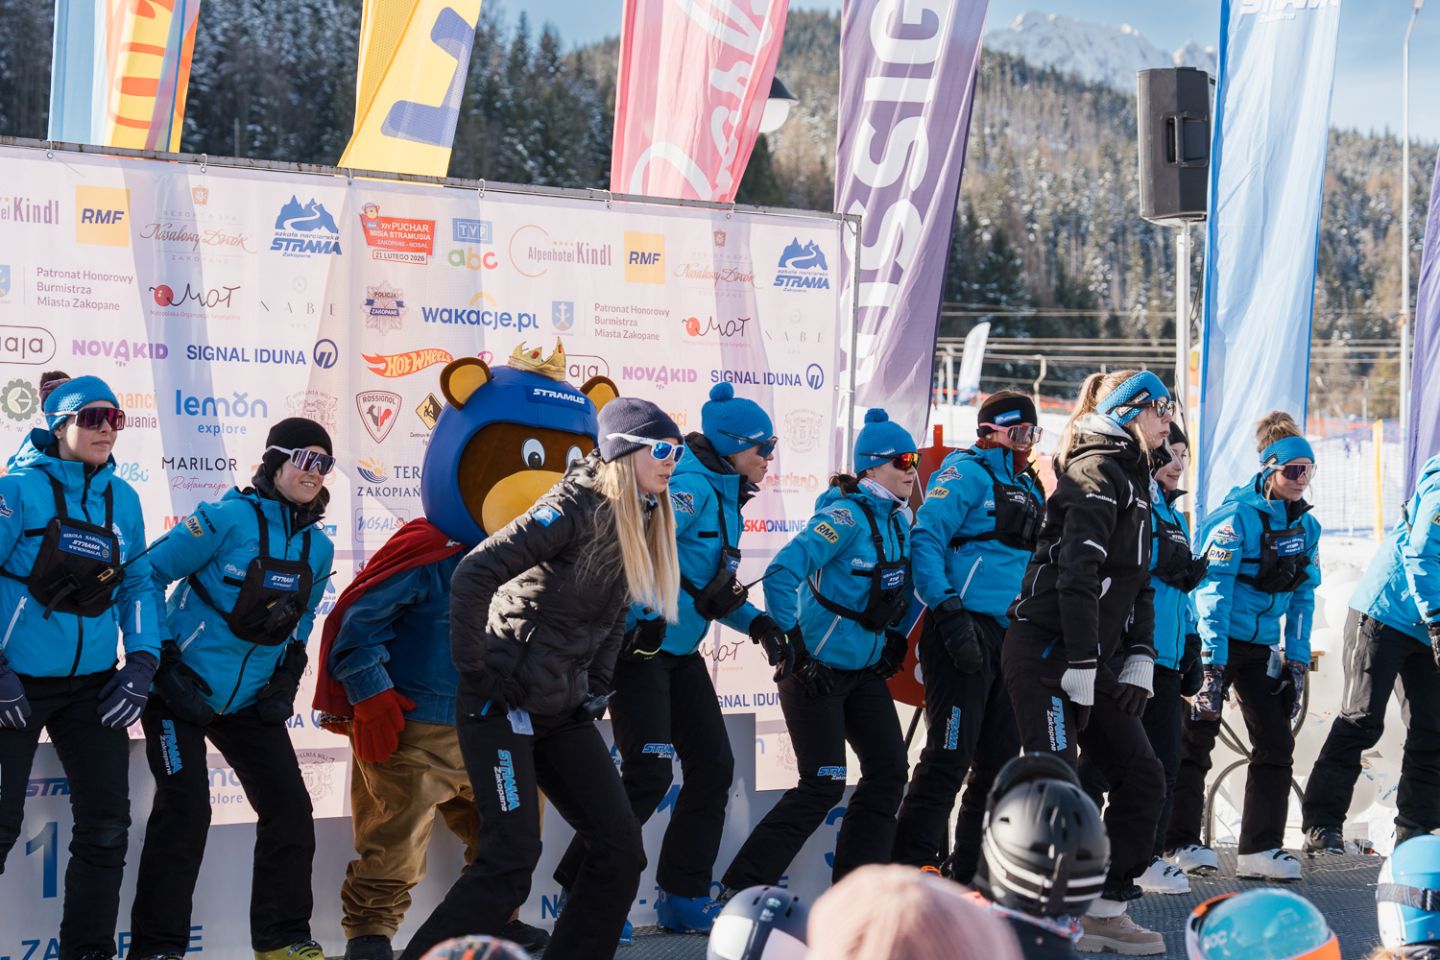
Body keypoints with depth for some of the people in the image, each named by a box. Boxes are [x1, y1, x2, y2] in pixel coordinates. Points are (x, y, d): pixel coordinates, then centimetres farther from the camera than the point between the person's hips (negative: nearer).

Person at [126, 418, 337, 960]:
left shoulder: (319, 548, 4)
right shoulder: (230, 519, -16)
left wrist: (286, 681, 8)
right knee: (185, 813, -12)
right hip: (182, 691, -7)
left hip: (251, 701, 7)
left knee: (290, 809, 3)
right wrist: (153, 653, -16)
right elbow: (148, 574, -13)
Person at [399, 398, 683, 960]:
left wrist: (597, 685, 13)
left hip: (564, 708, 8)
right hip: (503, 702, -8)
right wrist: (473, 671, -20)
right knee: (512, 860, -14)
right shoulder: (578, 506, -17)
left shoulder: (640, 520, 8)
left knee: (621, 848, 3)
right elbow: (474, 574, -24)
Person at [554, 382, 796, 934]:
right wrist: (645, 619, -30)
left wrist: (759, 625, 10)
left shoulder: (725, 498, 14)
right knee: (650, 774, -15)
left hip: (681, 655, 10)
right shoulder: (691, 487, -17)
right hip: (641, 649, -10)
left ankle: (684, 898, 17)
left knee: (713, 766, 9)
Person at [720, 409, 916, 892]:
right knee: (822, 786, -9)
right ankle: (742, 886, -1)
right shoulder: (846, 516, -19)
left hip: (865, 670, 9)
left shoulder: (898, 519, 7)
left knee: (888, 770, 4)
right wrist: (794, 649, -25)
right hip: (818, 670, -9)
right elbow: (780, 575, -27)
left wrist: (894, 640, 14)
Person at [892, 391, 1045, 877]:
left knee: (999, 759, 11)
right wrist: (948, 612, -23)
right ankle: (909, 869, -7)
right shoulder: (967, 473, -5)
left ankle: (971, 872, 19)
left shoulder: (1030, 487, 20)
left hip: (1012, 636, 9)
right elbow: (926, 539, -15)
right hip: (966, 631, -9)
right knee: (950, 756, -11)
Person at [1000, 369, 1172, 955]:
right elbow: (1076, 576, -20)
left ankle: (1106, 913, 14)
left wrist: (1139, 660, 11)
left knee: (1142, 778, 8)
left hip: (1094, 658, 10)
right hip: (1048, 654, -10)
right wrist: (1082, 666, -22)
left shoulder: (1133, 479, 19)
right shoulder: (1097, 473, -11)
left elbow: (1136, 582, 21)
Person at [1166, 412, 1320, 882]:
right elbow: (1213, 590, -19)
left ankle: (1260, 849, 4)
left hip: (1262, 647, 7)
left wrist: (1297, 659, 6)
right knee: (1196, 742, 0)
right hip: (1219, 642, -7)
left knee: (1277, 743, 0)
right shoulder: (1237, 518, -16)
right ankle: (1179, 843, 9)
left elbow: (1303, 596, 12)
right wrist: (1212, 661, -23)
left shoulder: (1306, 526, 5)